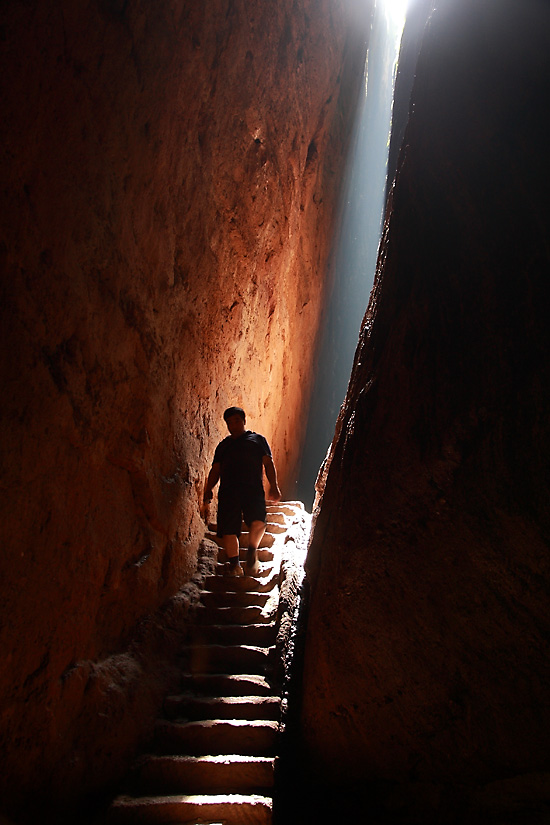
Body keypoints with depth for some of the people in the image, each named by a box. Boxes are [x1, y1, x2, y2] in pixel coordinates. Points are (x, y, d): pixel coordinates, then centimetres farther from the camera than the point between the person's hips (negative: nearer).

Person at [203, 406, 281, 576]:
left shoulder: (257, 439, 20)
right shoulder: (223, 445, 27)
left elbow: (268, 463, 12)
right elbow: (215, 470, 24)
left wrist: (274, 486, -1)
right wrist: (208, 489, 8)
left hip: (253, 489, -2)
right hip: (228, 491, 3)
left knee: (258, 521, -25)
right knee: (228, 529, -7)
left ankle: (252, 552, -1)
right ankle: (234, 564, 6)